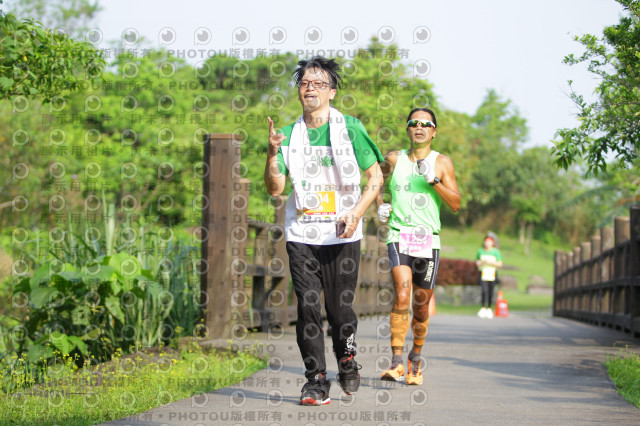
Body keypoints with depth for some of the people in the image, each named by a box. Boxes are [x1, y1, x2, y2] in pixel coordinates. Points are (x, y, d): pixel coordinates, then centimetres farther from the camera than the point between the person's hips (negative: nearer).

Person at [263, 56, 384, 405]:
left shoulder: (350, 128, 0)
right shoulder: (290, 135, 7)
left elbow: (375, 176, 2)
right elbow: (275, 188, 3)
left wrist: (356, 213, -11)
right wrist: (272, 153, -14)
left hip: (342, 235, -2)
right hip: (301, 234, 2)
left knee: (340, 308, 0)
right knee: (308, 307, -5)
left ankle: (347, 360, 27)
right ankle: (315, 380, 2)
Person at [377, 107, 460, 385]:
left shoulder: (442, 163, 5)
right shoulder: (394, 159, 7)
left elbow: (456, 204, -1)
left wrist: (433, 180, -14)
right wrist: (380, 205, 10)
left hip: (428, 240, 1)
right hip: (399, 237, -1)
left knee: (421, 305, 9)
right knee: (401, 296, -21)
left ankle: (415, 357, 32)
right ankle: (396, 362, -23)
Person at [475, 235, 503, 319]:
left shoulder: (496, 252, 2)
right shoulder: (480, 251, 8)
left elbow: (500, 264, 0)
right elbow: (477, 262, 18)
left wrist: (491, 262, -14)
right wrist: (480, 263, -6)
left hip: (492, 274, 0)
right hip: (483, 273, 0)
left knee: (490, 292, 3)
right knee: (484, 291, -16)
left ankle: (489, 308, 16)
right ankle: (483, 308, -15)